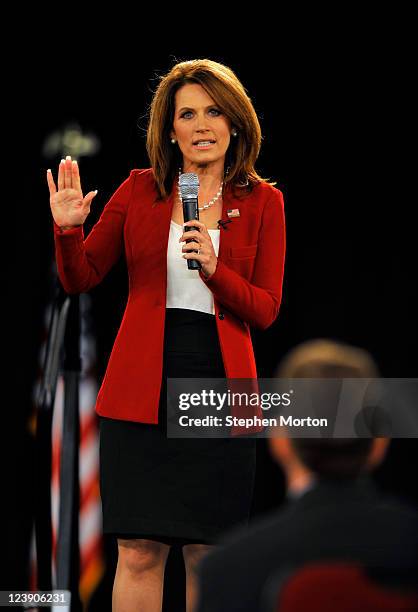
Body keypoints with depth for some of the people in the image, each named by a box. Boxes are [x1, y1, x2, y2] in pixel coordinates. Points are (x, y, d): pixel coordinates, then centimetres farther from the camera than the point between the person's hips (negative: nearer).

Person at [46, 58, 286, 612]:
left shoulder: (263, 203, 6)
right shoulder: (140, 191, 7)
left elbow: (265, 310, 1)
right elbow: (80, 278, 10)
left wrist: (213, 269, -15)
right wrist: (67, 229, -9)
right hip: (142, 394, 0)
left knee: (208, 555, 2)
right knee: (139, 551, -3)